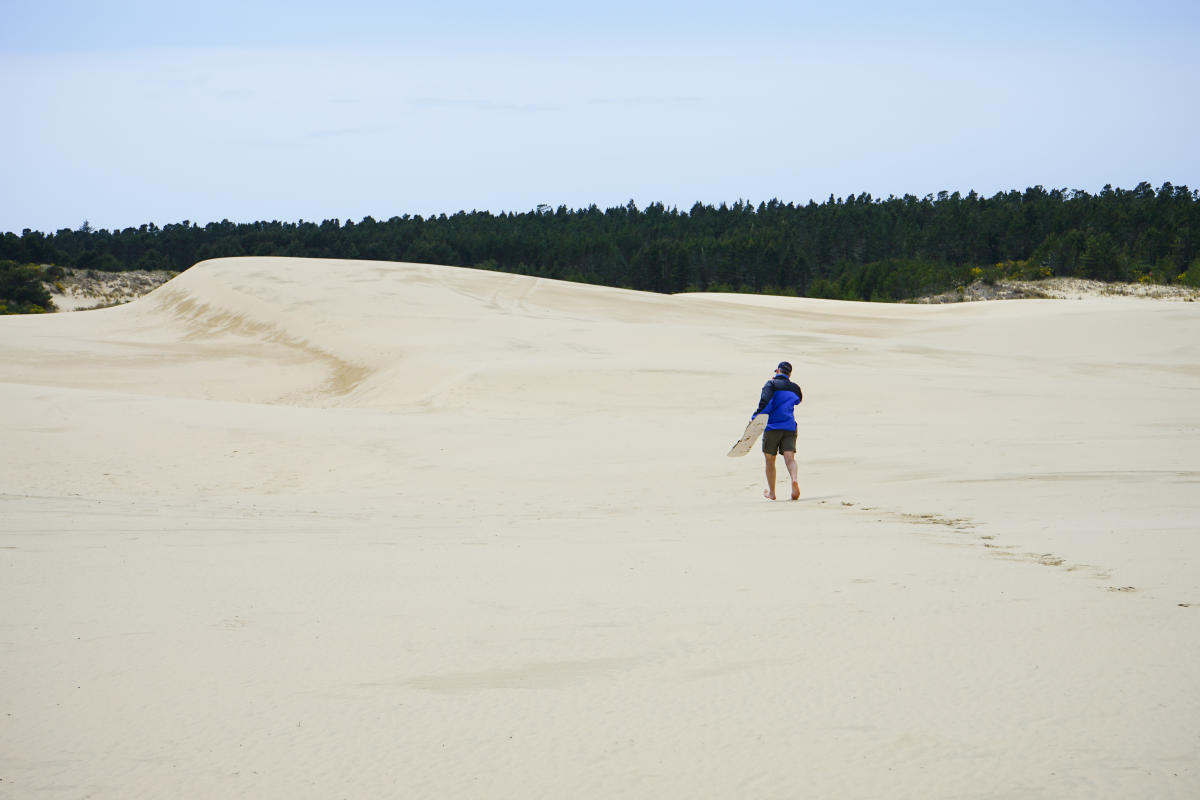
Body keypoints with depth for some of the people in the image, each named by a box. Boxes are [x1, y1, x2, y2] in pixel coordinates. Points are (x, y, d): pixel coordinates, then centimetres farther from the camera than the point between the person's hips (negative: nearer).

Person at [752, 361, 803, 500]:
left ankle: (771, 492, 22)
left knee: (770, 461, 12)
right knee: (790, 458, -7)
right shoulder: (795, 388, 11)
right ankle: (795, 480, -38)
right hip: (790, 427, 3)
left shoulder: (772, 384, -4)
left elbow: (765, 400, -21)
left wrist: (756, 416, -25)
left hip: (772, 427, -3)